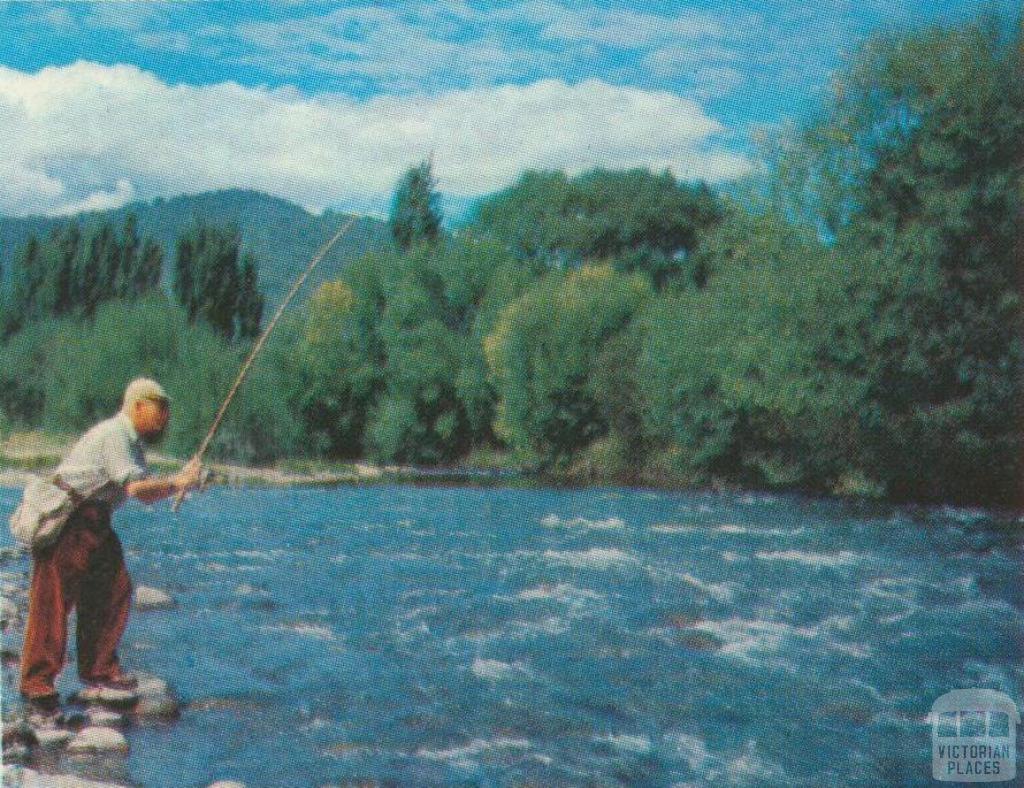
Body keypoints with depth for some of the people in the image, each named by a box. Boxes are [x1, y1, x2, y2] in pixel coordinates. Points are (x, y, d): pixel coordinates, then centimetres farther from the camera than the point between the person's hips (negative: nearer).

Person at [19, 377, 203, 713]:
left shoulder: (131, 443, 18)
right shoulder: (113, 435, -15)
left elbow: (145, 491, 16)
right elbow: (138, 489, -22)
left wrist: (181, 481, 2)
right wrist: (178, 483, -10)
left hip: (94, 522, 11)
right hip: (66, 522, -11)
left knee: (114, 591, 7)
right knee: (53, 601, -9)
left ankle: (98, 671, 15)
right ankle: (37, 683, -5)